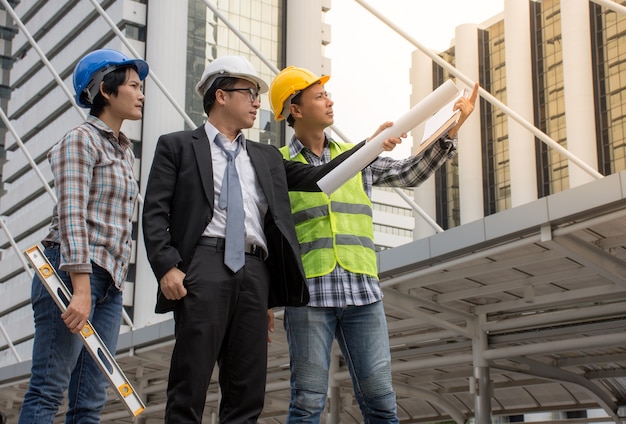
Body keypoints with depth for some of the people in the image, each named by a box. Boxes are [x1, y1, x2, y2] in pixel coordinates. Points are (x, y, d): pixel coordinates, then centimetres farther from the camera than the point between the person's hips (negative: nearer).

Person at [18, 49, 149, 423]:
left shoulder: (124, 149, 20)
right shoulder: (81, 140, -4)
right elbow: (71, 216, -15)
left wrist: (111, 282, 16)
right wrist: (81, 289, -22)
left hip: (110, 281, 8)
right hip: (73, 272, -8)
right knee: (48, 392, -8)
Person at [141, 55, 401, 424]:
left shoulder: (267, 158, 25)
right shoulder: (177, 146, 12)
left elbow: (318, 178, 16)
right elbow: (155, 211, 3)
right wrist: (166, 266, -11)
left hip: (254, 272, 5)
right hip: (203, 265, -4)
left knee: (248, 391, 3)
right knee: (190, 385, -8)